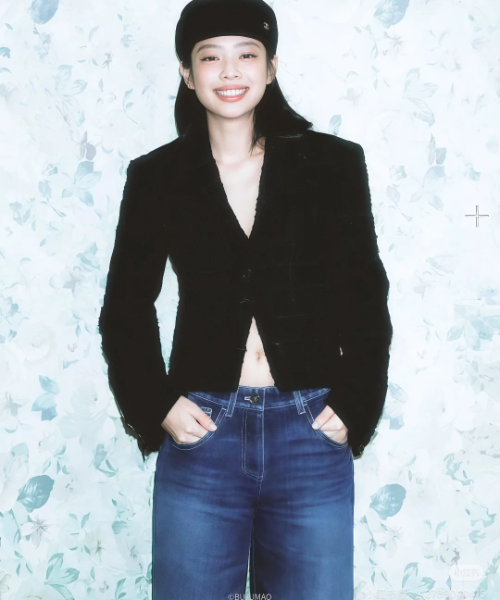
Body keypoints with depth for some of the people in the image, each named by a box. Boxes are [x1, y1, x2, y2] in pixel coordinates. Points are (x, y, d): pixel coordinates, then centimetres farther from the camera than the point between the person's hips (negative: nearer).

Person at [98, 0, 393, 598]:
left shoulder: (333, 164, 1)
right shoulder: (156, 176, 2)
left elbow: (366, 297, 4)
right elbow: (126, 307, 7)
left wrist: (354, 406, -5)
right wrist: (157, 407, -4)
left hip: (313, 434, 0)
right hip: (200, 434, 0)